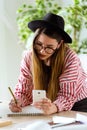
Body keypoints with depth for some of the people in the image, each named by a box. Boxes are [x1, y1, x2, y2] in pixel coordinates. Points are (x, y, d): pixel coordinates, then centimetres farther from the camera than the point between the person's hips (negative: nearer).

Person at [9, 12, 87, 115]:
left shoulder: (70, 58, -23)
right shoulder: (28, 57, -12)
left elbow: (67, 96, -25)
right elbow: (24, 91, -8)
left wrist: (53, 108, -47)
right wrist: (18, 102, -32)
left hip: (77, 105, -3)